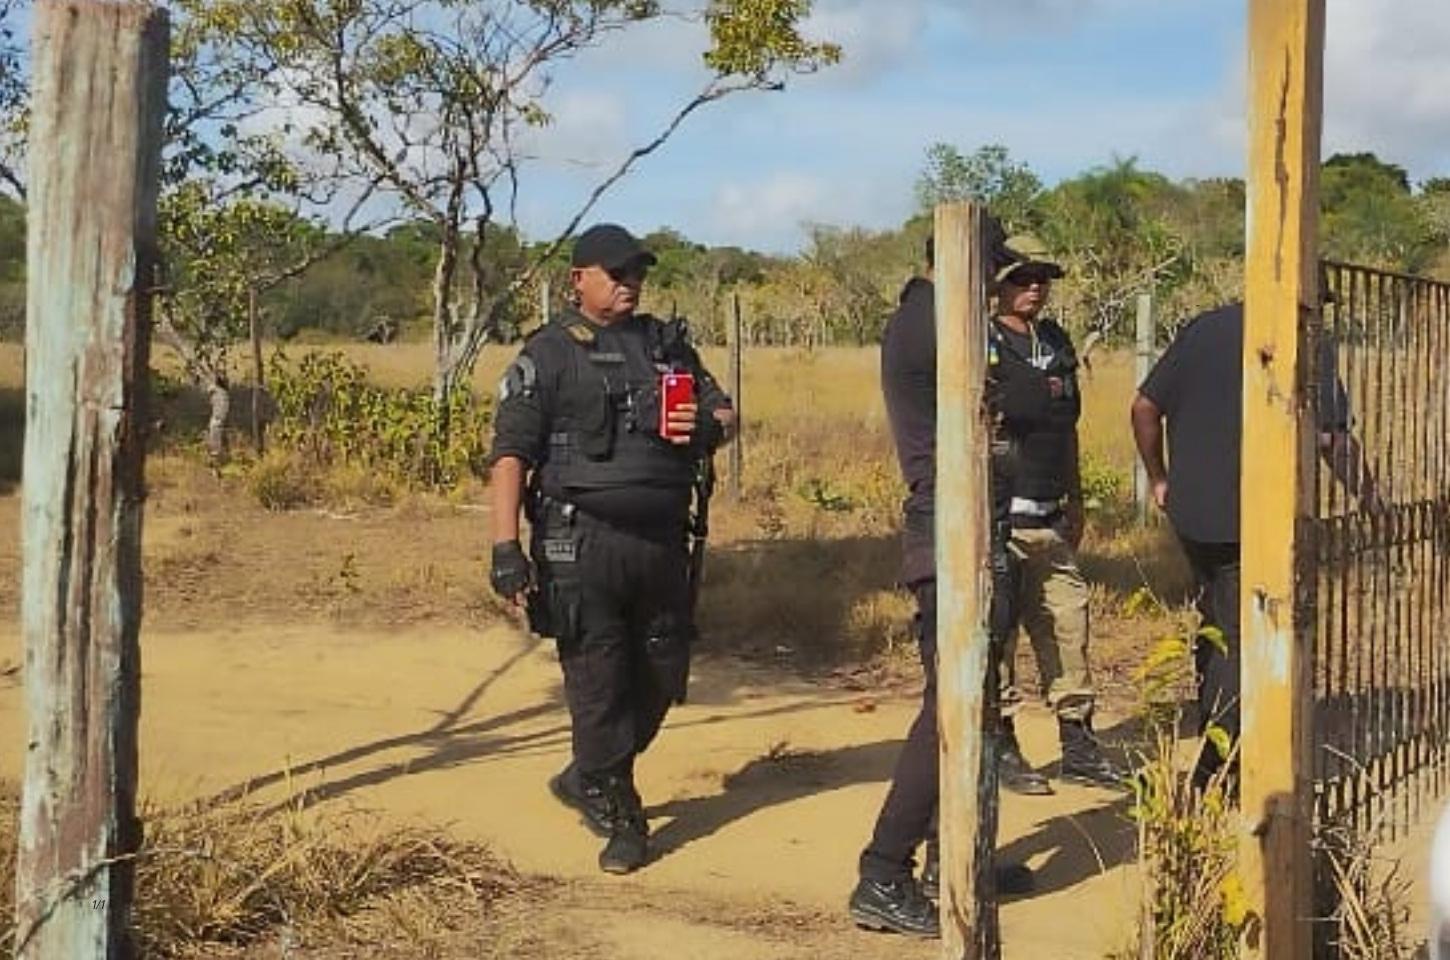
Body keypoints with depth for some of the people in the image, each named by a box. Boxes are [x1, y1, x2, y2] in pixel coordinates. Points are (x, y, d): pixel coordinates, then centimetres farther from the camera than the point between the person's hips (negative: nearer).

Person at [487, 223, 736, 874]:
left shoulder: (667, 344, 15)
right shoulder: (549, 355, -1)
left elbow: (724, 412, 20)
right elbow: (510, 453, -8)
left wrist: (706, 427, -6)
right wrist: (506, 547, -17)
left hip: (662, 542, 6)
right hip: (582, 545, -6)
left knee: (661, 678, 13)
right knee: (598, 684, -3)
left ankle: (586, 781, 34)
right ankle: (618, 819, 13)